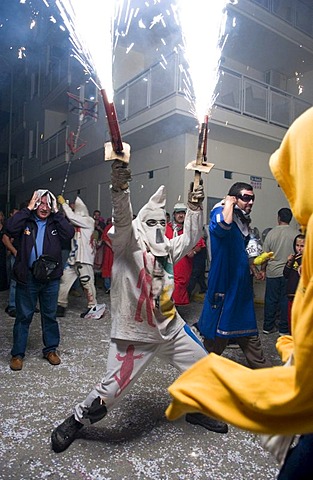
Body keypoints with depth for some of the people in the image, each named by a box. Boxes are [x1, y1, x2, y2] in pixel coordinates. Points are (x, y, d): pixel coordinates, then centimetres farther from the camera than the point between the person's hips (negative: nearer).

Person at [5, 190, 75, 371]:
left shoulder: (55, 222, 6)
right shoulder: (26, 221, 1)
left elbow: (69, 233, -11)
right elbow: (10, 228, -18)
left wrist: (57, 212, -10)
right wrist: (28, 208, -14)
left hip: (51, 278, 2)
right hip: (27, 277, -2)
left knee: (50, 315, 13)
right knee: (24, 316, 9)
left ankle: (51, 349, 29)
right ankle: (18, 353, 22)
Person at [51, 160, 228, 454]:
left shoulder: (166, 248, 10)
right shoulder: (129, 243, -12)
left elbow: (190, 239, 18)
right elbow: (122, 220, -31)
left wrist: (194, 209, 4)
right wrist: (119, 189, -50)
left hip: (171, 328, 8)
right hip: (135, 333, -7)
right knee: (111, 390, -2)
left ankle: (196, 409, 46)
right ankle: (76, 421, 28)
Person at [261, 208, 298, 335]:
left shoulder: (271, 233, -2)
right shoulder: (295, 234, -5)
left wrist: (263, 270, 11)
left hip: (272, 272, 1)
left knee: (270, 300, 9)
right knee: (285, 300, 7)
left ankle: (268, 327, 17)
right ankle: (284, 328, 14)